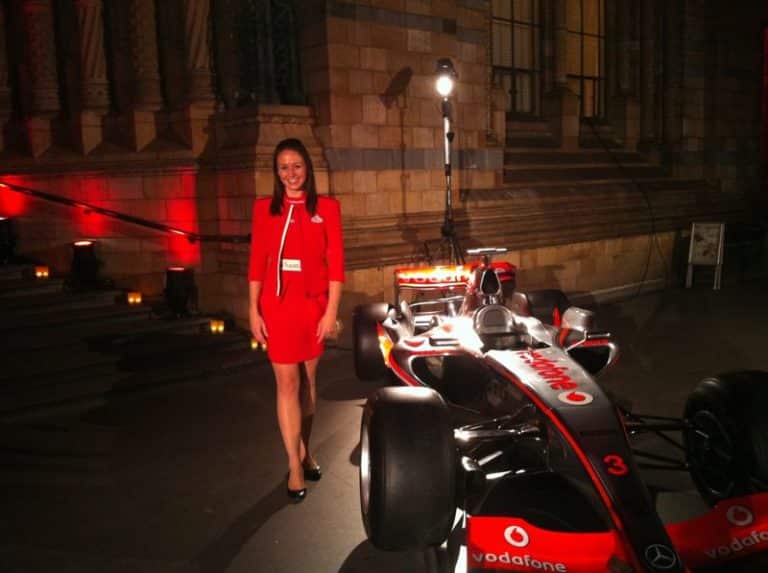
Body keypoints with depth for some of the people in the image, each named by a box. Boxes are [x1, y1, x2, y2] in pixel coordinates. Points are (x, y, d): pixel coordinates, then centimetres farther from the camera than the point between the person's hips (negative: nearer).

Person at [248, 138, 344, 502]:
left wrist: (331, 311, -5)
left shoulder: (326, 208, 2)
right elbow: (257, 263, 2)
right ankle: (295, 465, 8)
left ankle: (305, 449, 29)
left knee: (308, 380, 12)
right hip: (277, 306, 0)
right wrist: (253, 310, -2)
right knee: (287, 383, 0)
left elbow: (335, 263, 0)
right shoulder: (265, 208, 4)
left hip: (314, 305, 1)